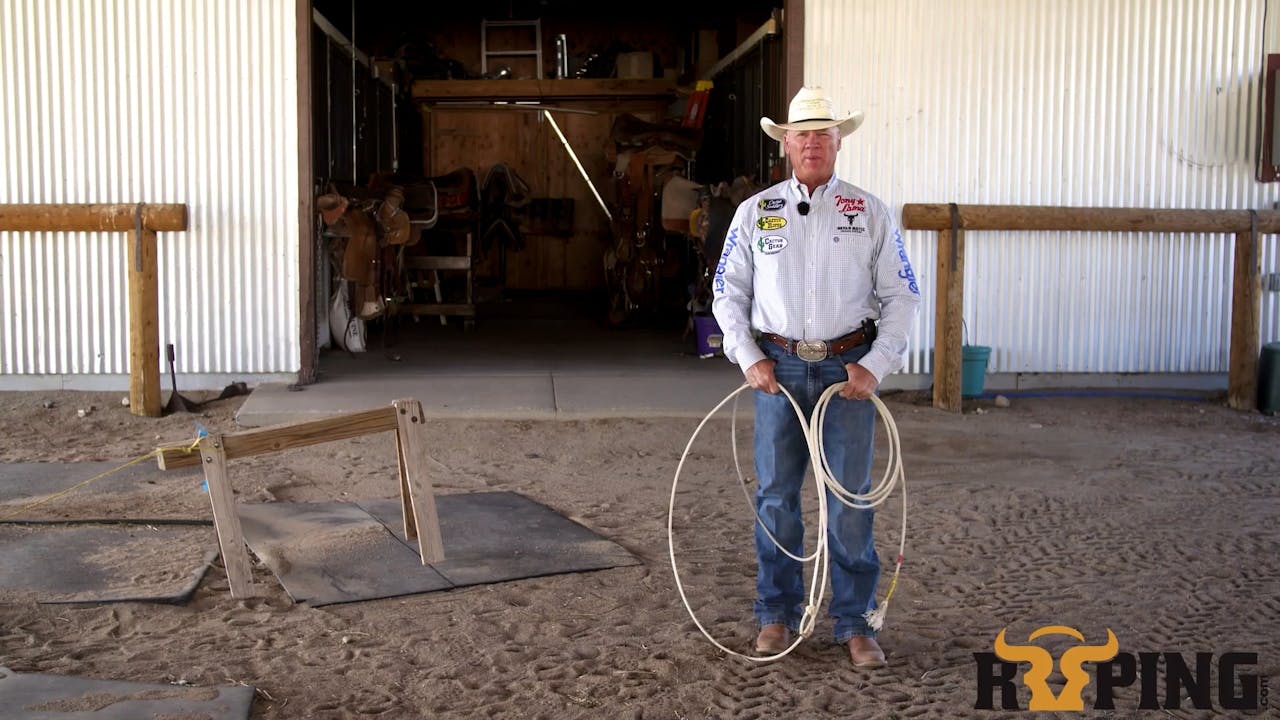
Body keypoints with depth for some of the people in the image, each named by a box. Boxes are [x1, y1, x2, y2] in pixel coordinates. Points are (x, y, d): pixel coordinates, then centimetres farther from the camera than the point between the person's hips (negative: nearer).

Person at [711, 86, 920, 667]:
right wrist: (748, 358, -3)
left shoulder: (870, 213, 3)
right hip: (778, 368, 1)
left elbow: (901, 295, 3)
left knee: (851, 499, 1)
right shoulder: (754, 212, 5)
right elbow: (727, 292, 9)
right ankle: (777, 615, 21)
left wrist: (876, 365, -7)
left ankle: (855, 623, 13)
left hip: (848, 368, -1)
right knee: (775, 496, 7)